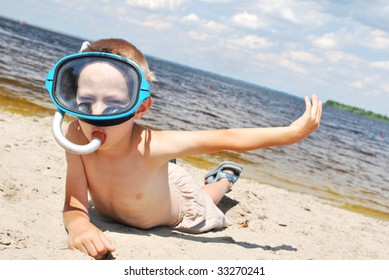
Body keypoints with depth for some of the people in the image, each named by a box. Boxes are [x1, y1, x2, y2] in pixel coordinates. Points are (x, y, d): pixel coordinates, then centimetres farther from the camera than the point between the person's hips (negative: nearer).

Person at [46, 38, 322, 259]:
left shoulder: (149, 145, -47)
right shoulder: (77, 135, -38)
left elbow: (226, 138, -40)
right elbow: (74, 204, -36)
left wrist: (292, 132, -39)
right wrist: (79, 225, -60)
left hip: (176, 201, -2)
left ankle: (224, 177, 54)